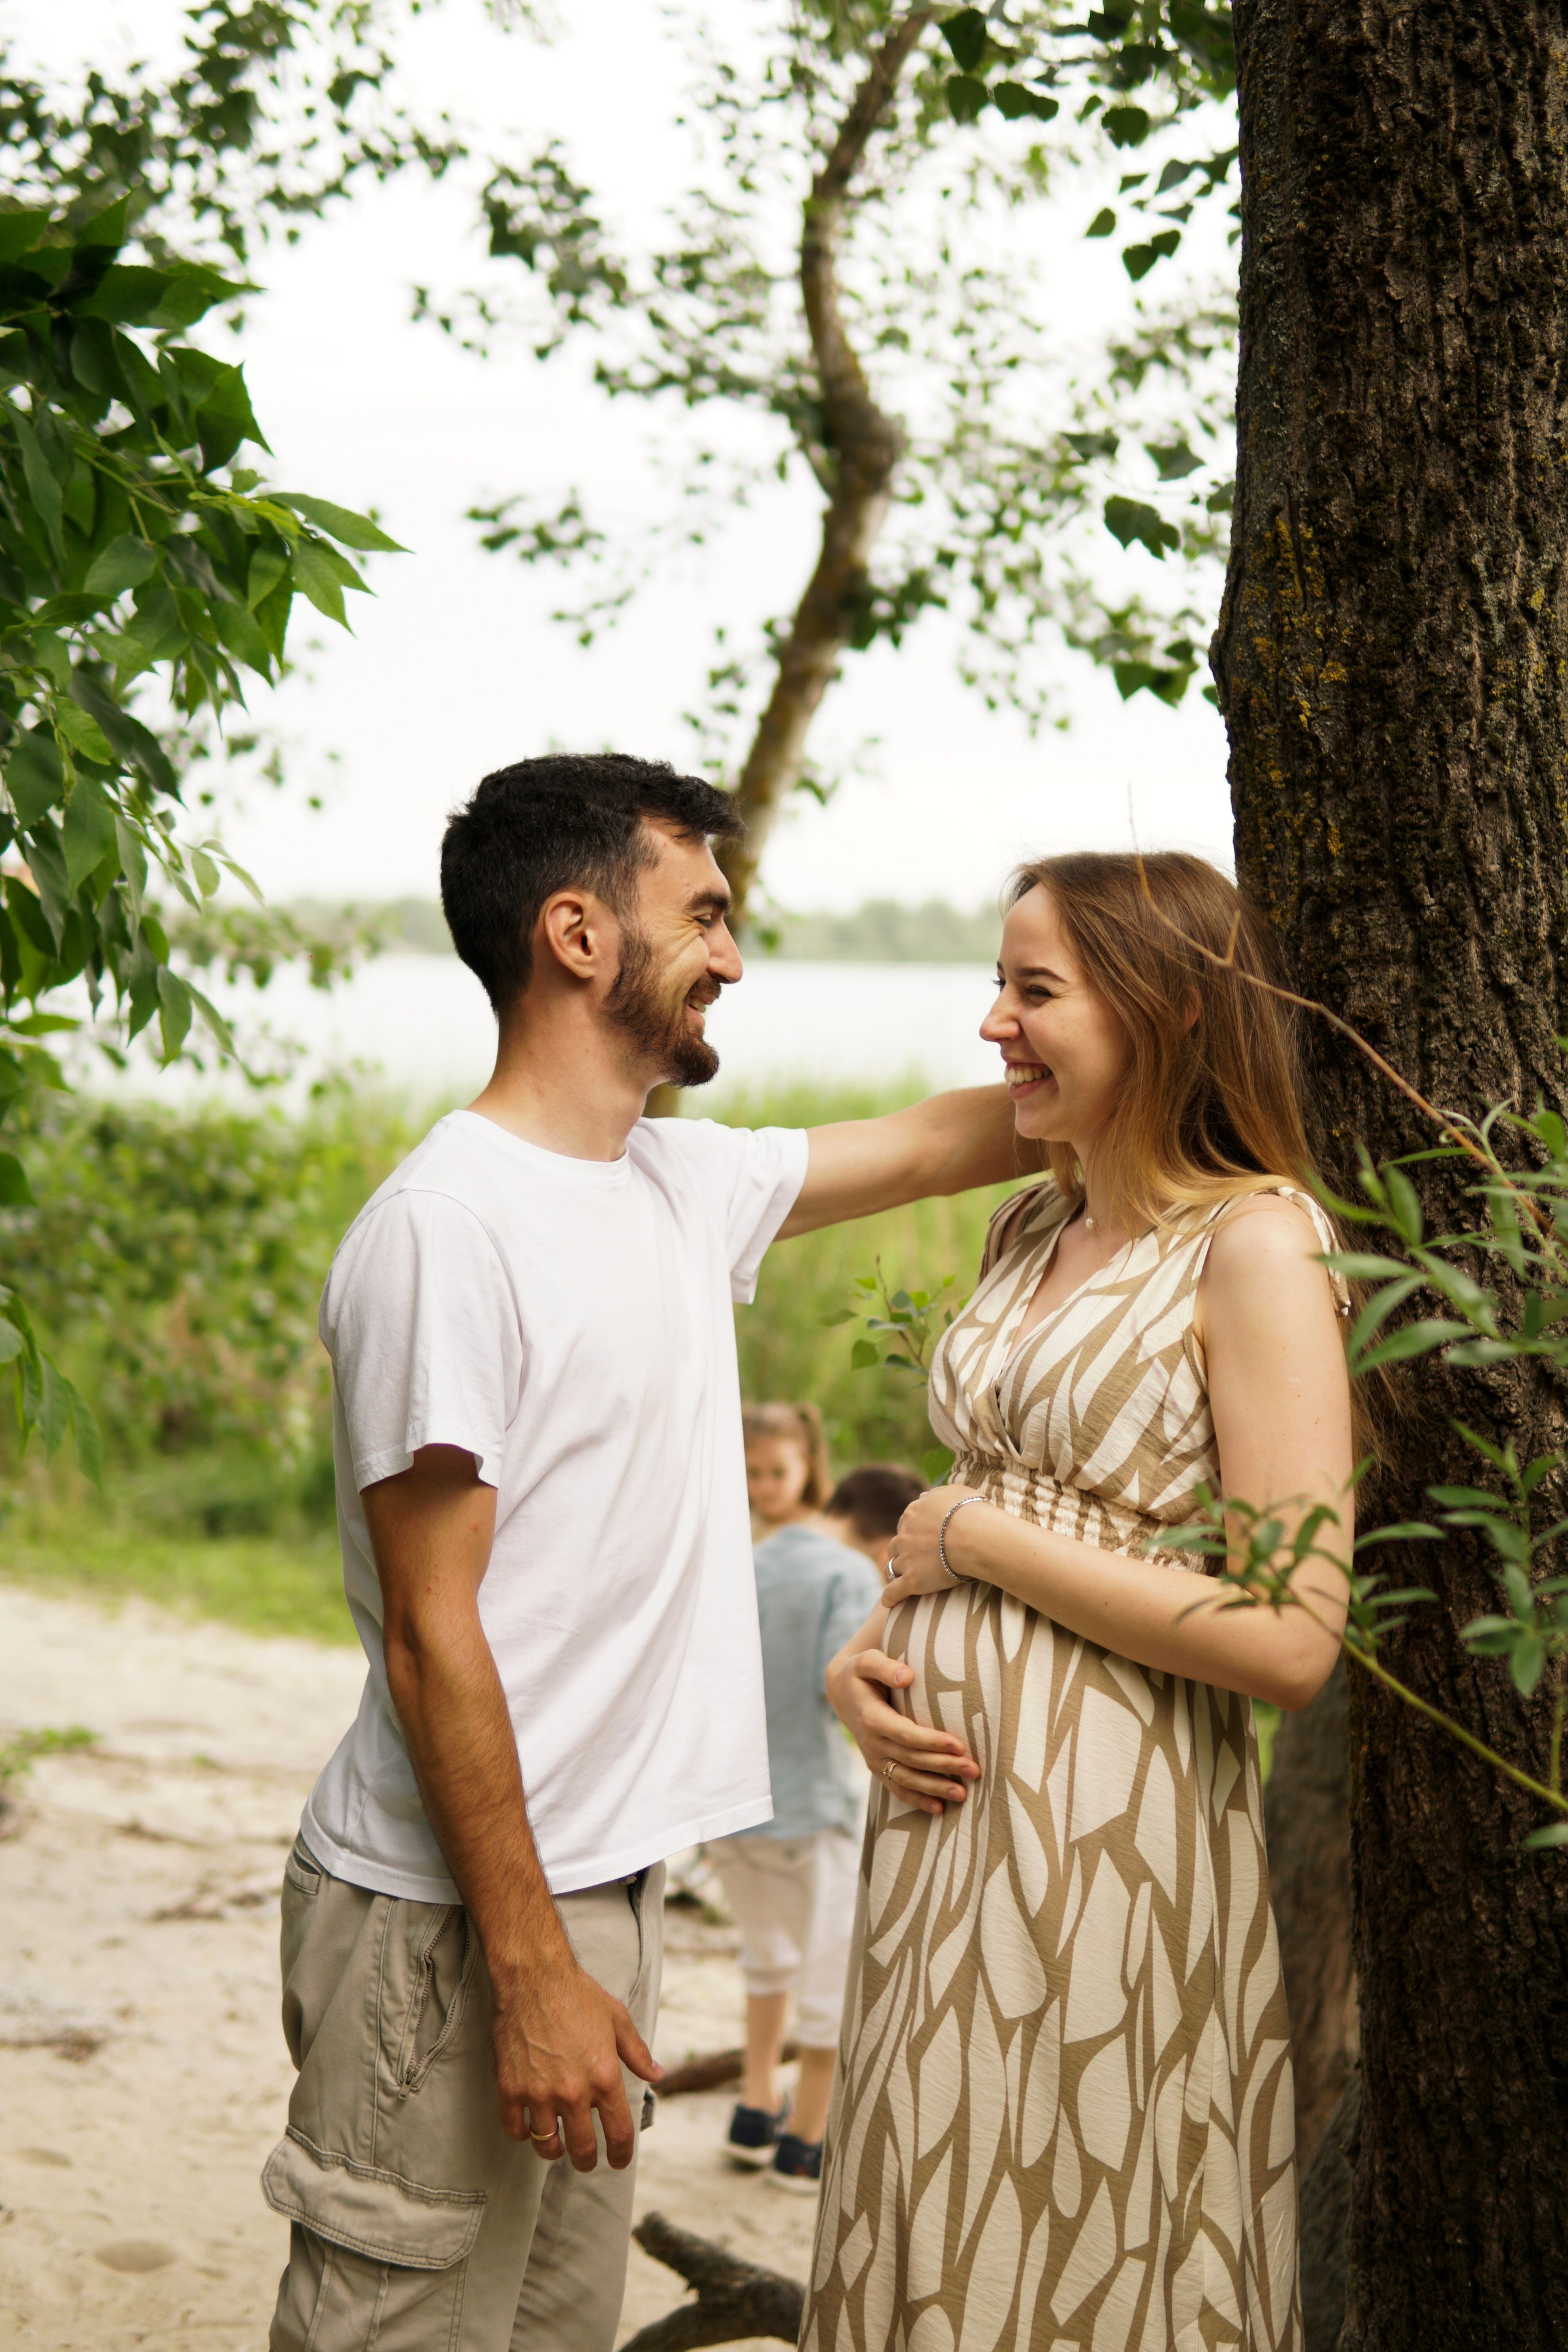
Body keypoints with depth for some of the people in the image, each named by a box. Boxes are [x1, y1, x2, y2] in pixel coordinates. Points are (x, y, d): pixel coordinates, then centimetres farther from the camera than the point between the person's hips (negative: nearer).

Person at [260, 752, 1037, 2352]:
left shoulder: (683, 1184, 9)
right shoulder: (445, 1230, -17)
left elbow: (926, 1147, 23)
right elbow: (430, 1634, -19)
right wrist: (531, 1965, -19)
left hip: (602, 1890, 9)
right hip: (455, 1921, -9)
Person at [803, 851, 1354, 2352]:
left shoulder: (1254, 1246, -13)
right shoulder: (1029, 1231, 11)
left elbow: (1290, 1642, -20)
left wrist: (979, 1539, -13)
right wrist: (863, 1657, 1)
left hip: (1110, 1826, -7)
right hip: (949, 1796, 8)